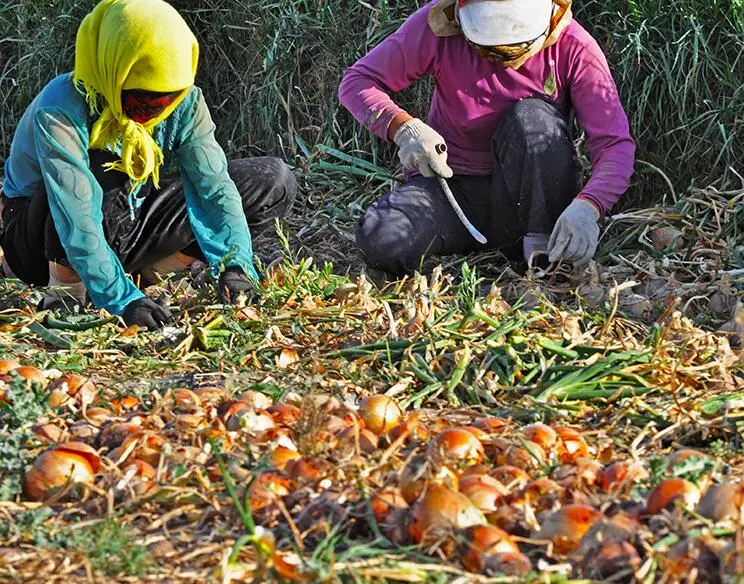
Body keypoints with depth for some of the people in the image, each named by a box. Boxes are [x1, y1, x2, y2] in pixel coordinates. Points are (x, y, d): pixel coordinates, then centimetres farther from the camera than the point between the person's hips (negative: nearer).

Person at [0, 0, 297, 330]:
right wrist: (121, 300, -47)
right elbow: (76, 219, -38)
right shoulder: (60, 112, -31)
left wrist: (234, 263, -36)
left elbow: (214, 185, -20)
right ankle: (67, 286, -16)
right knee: (104, 169, -40)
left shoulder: (185, 103, -14)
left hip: (123, 228, 6)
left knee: (274, 182, -5)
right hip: (44, 237, -5)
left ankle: (145, 272, -4)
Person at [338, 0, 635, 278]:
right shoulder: (438, 27, -14)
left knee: (534, 117, -30)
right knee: (381, 242, -30)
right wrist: (402, 126, -26)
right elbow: (357, 82, -6)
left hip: (529, 196, 0)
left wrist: (586, 207, -40)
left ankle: (541, 256, -23)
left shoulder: (573, 48, -15)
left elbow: (616, 144, -19)